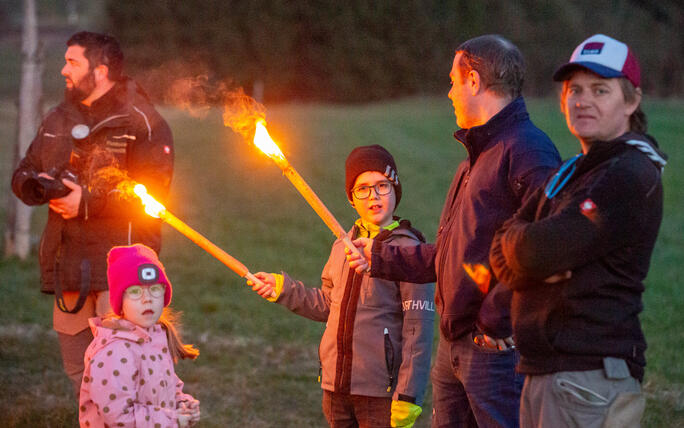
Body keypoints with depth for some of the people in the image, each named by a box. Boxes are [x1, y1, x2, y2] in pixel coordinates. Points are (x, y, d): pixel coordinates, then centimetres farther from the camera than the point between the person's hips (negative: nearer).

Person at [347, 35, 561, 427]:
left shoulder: (528, 151, -14)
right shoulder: (477, 156, 20)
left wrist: (495, 320, -22)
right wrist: (382, 257, 30)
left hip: (498, 349, -10)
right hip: (453, 347, 10)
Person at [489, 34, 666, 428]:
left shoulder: (632, 176, -11)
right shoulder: (569, 174, 21)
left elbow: (537, 252, -19)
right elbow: (502, 257, 13)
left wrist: (516, 235, 4)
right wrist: (540, 266, -9)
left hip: (592, 376, -9)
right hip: (543, 374, 9)